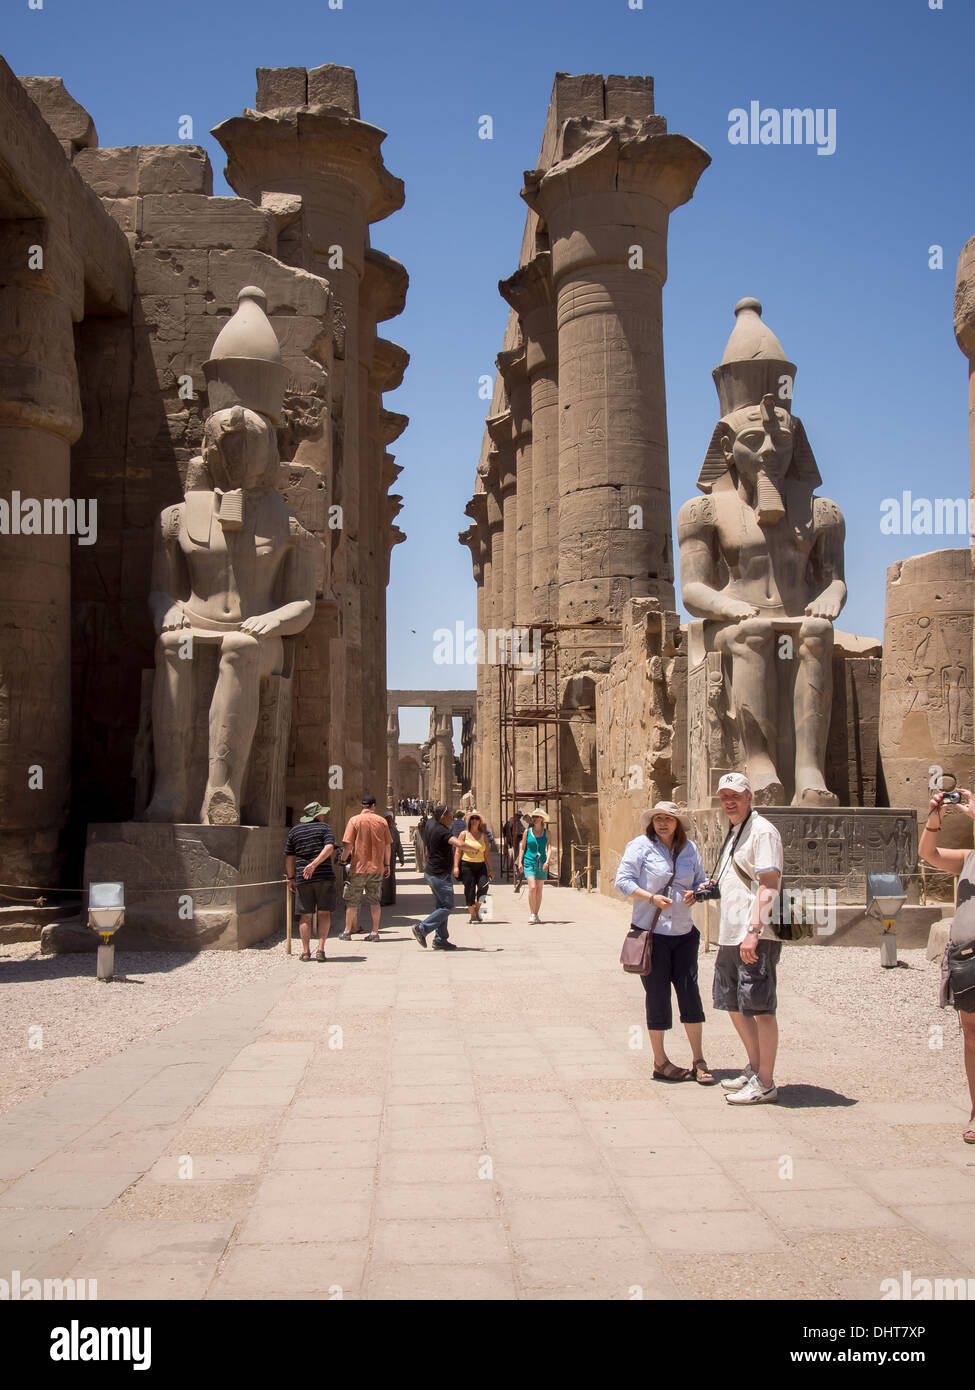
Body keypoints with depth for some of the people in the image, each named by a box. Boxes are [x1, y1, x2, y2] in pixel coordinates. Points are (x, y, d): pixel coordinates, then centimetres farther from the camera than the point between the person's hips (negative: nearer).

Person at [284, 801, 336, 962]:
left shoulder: (294, 831, 11)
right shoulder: (324, 827, 2)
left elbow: (289, 857, 11)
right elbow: (329, 847, -15)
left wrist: (291, 878, 18)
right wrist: (314, 864, -19)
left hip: (303, 879, 2)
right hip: (324, 876, -2)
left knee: (305, 915, 8)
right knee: (324, 913, 5)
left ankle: (306, 951, 6)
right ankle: (321, 948, -5)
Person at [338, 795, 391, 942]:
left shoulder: (354, 820, -5)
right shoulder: (381, 821, 3)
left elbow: (348, 844, -10)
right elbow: (388, 845, 5)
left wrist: (344, 859, 7)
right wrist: (387, 864, 13)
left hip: (358, 867, -2)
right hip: (377, 867, 3)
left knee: (352, 901, 7)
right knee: (374, 900, 10)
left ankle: (347, 932, 12)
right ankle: (375, 932, 8)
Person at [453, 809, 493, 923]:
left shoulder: (483, 836, 12)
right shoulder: (464, 834, 4)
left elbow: (487, 853, 13)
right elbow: (458, 851, 2)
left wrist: (490, 868, 9)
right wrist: (456, 866, -7)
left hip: (480, 865, 2)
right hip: (466, 865, -2)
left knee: (483, 885, -17)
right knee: (469, 890, -3)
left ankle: (477, 909, 4)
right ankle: (472, 915, 9)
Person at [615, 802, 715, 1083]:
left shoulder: (689, 848, 11)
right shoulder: (641, 845, -3)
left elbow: (701, 880, 18)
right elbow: (623, 880, -7)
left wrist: (696, 893, -5)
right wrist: (652, 897, -20)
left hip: (683, 933, 4)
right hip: (651, 932, -4)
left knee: (690, 991, 2)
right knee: (658, 995, 2)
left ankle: (698, 1060, 13)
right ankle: (660, 1062, 14)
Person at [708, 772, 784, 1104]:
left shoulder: (762, 831, -11)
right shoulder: (733, 835, 19)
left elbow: (769, 885, -20)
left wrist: (753, 931, -26)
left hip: (757, 937, -10)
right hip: (731, 936, 10)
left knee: (760, 1008, -6)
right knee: (734, 1005, 17)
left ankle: (765, 1083, 1)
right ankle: (755, 1068, 30)